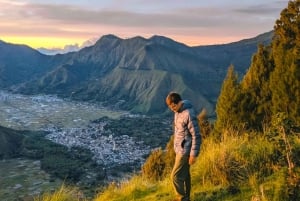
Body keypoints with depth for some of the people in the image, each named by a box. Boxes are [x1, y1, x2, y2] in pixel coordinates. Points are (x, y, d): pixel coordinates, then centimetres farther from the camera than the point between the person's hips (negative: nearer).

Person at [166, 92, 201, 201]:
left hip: (185, 151, -9)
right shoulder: (178, 112, 4)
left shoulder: (189, 114, -24)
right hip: (180, 149, 9)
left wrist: (194, 154, -19)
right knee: (184, 175, 18)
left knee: (176, 176, -4)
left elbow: (196, 136, -21)